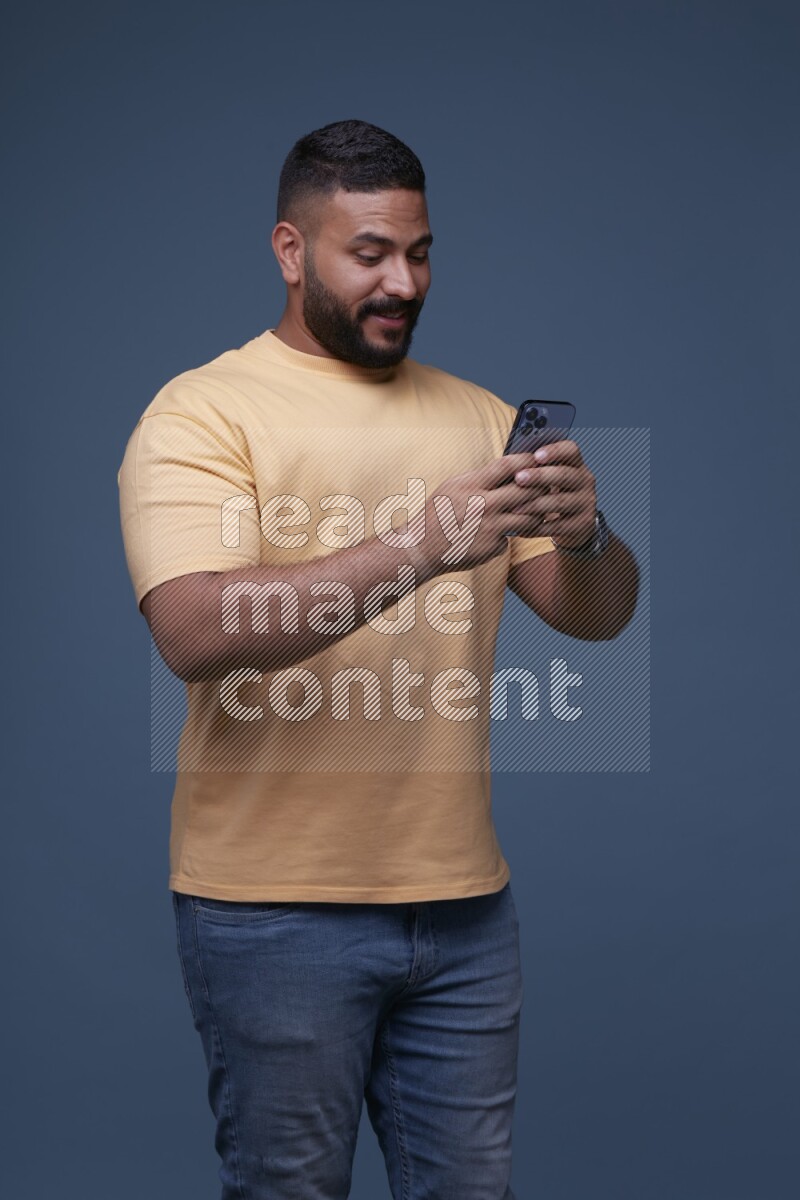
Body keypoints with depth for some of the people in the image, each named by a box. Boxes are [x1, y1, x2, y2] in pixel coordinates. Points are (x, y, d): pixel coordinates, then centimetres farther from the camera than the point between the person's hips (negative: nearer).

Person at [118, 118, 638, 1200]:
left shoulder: (480, 418, 11)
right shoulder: (202, 412, -6)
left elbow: (598, 614, 7)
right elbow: (195, 632, -21)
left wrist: (582, 535, -17)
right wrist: (422, 546, -29)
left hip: (463, 898, 5)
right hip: (273, 907, -4)